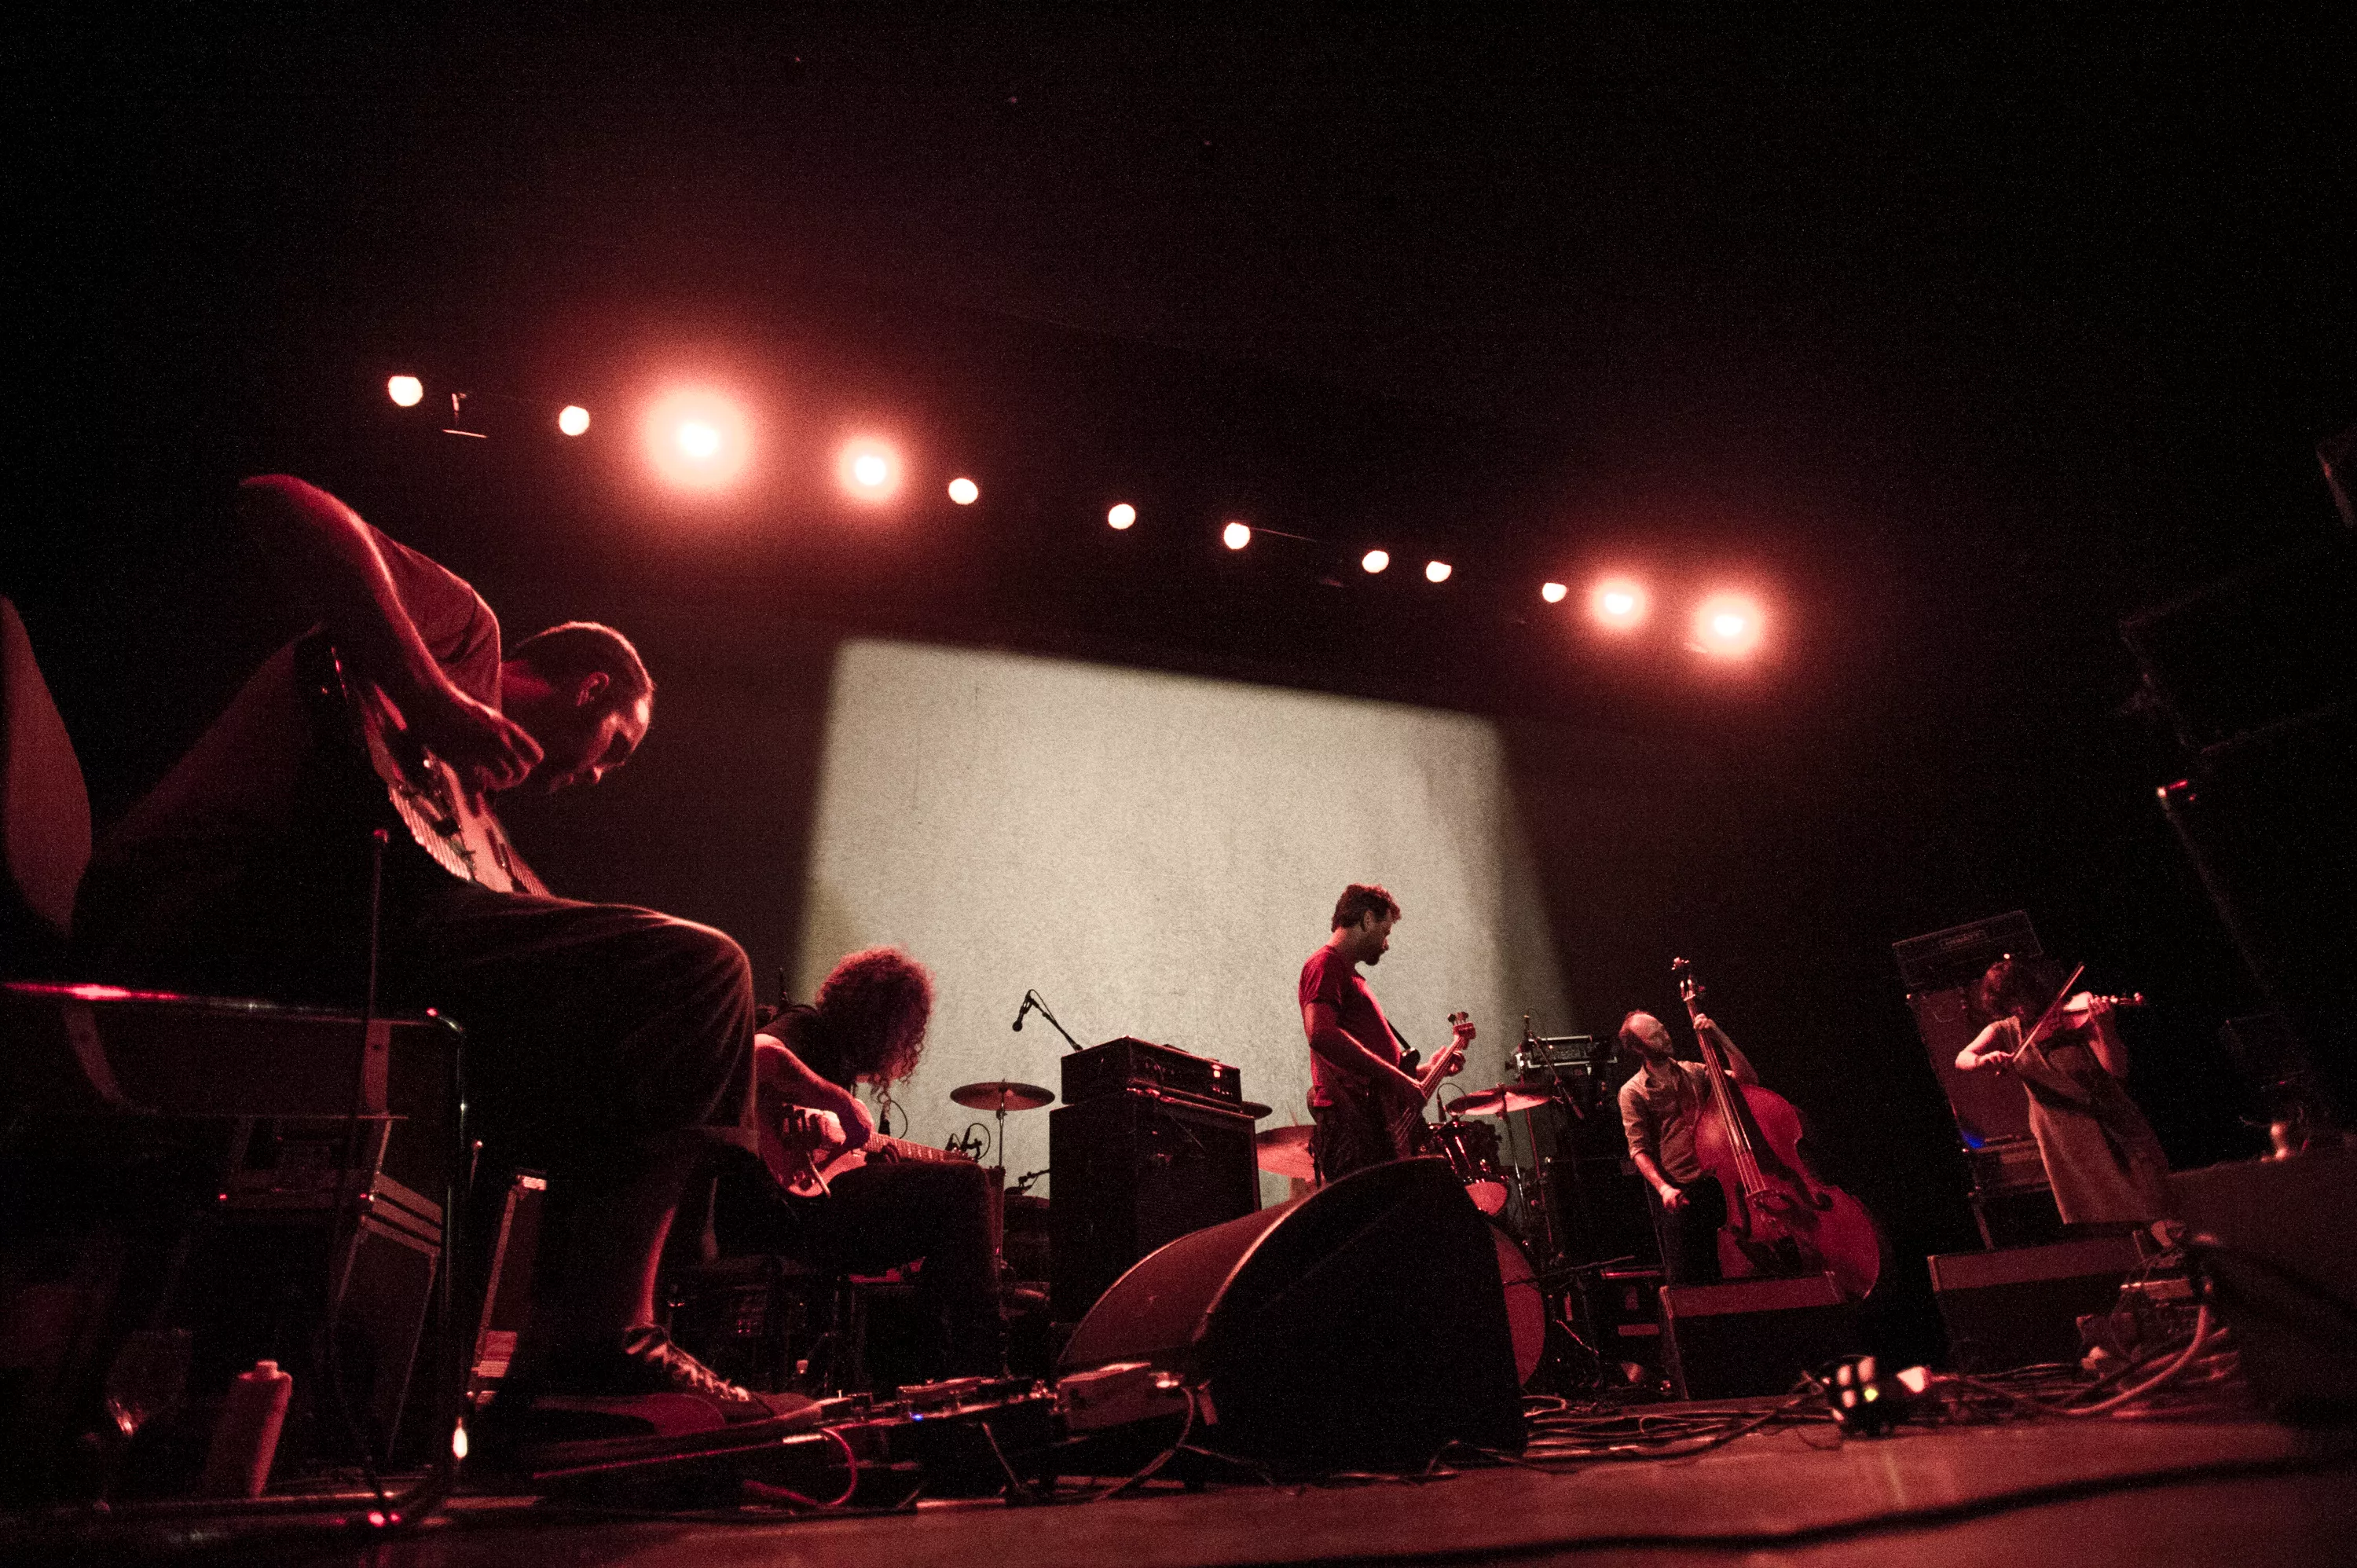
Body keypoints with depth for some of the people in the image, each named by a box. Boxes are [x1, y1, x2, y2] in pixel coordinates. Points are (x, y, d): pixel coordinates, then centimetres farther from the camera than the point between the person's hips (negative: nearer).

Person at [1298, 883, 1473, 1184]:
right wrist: (1395, 1077, -20)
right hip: (1351, 1125, -10)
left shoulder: (1349, 975, 29)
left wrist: (1433, 1068, 24)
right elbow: (1320, 1034, -22)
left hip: (1378, 1123, 10)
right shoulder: (1325, 964, -3)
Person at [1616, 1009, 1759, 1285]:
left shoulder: (1693, 1072, 12)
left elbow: (1748, 1079, 5)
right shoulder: (1633, 1091, -1)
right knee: (1684, 1279, -3)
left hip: (1715, 1182, 4)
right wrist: (1663, 1188, -20)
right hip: (1677, 1194, -4)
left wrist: (1720, 1037, -3)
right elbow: (1639, 1150, -5)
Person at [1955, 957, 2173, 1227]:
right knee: (2094, 1217, 5)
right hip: (2065, 1142, 1)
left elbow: (2118, 1069, -15)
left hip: (2112, 1127, -1)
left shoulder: (2074, 1016, -8)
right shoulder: (2005, 1031, 1)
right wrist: (1983, 1061, -32)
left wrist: (2103, 1026, -31)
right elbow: (1961, 1060, -9)